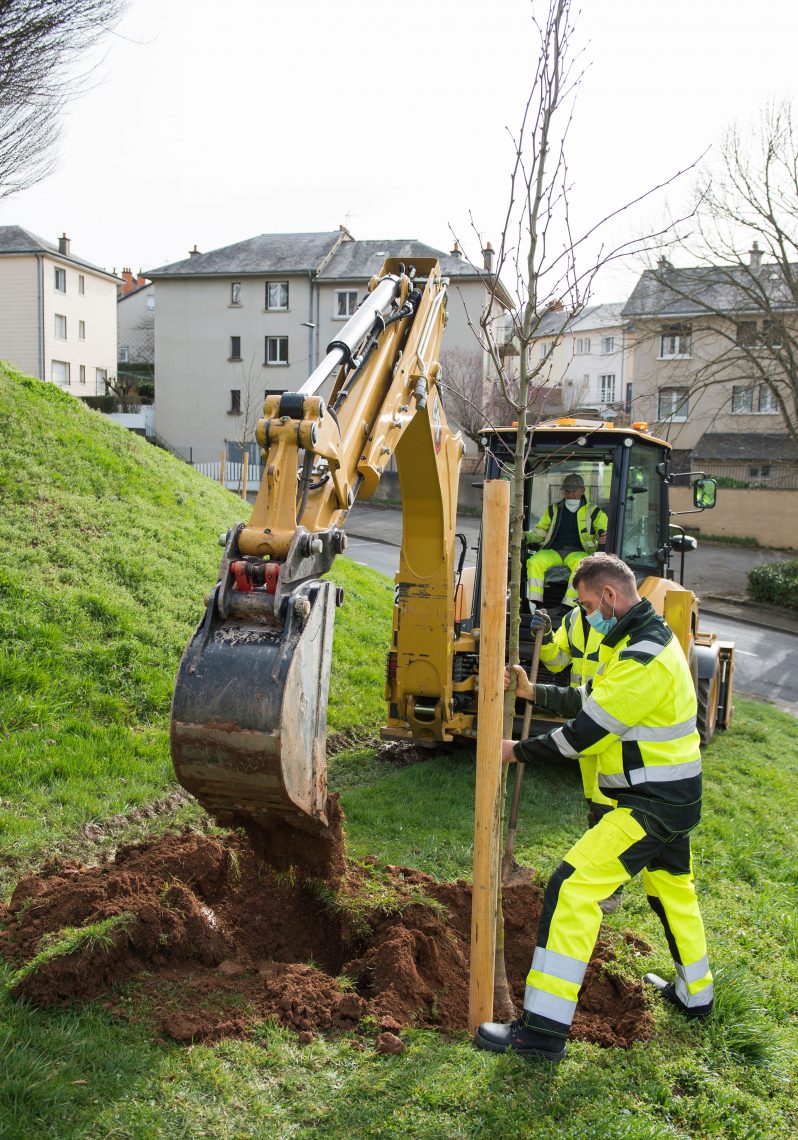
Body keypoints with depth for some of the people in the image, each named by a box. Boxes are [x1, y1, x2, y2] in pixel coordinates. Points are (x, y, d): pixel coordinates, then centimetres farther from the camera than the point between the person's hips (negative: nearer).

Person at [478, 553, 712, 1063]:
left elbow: (586, 730, -21)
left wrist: (519, 751, -10)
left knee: (573, 888, -15)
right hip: (672, 799, 11)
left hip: (651, 806, -11)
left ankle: (545, 1028, -11)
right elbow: (592, 701, 16)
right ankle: (694, 995, 49)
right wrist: (535, 691, 14)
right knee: (673, 890, 27)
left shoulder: (644, 659, -24)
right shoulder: (649, 639, 10)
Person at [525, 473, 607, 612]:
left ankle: (568, 606, -41)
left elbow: (604, 531, 7)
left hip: (578, 552, -2)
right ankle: (534, 604, -32)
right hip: (552, 552, 2)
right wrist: (525, 536, 1)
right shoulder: (553, 510, 23)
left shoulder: (593, 512, 15)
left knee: (581, 563, -39)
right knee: (535, 561, -30)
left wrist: (603, 538, -19)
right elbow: (540, 531, 23)